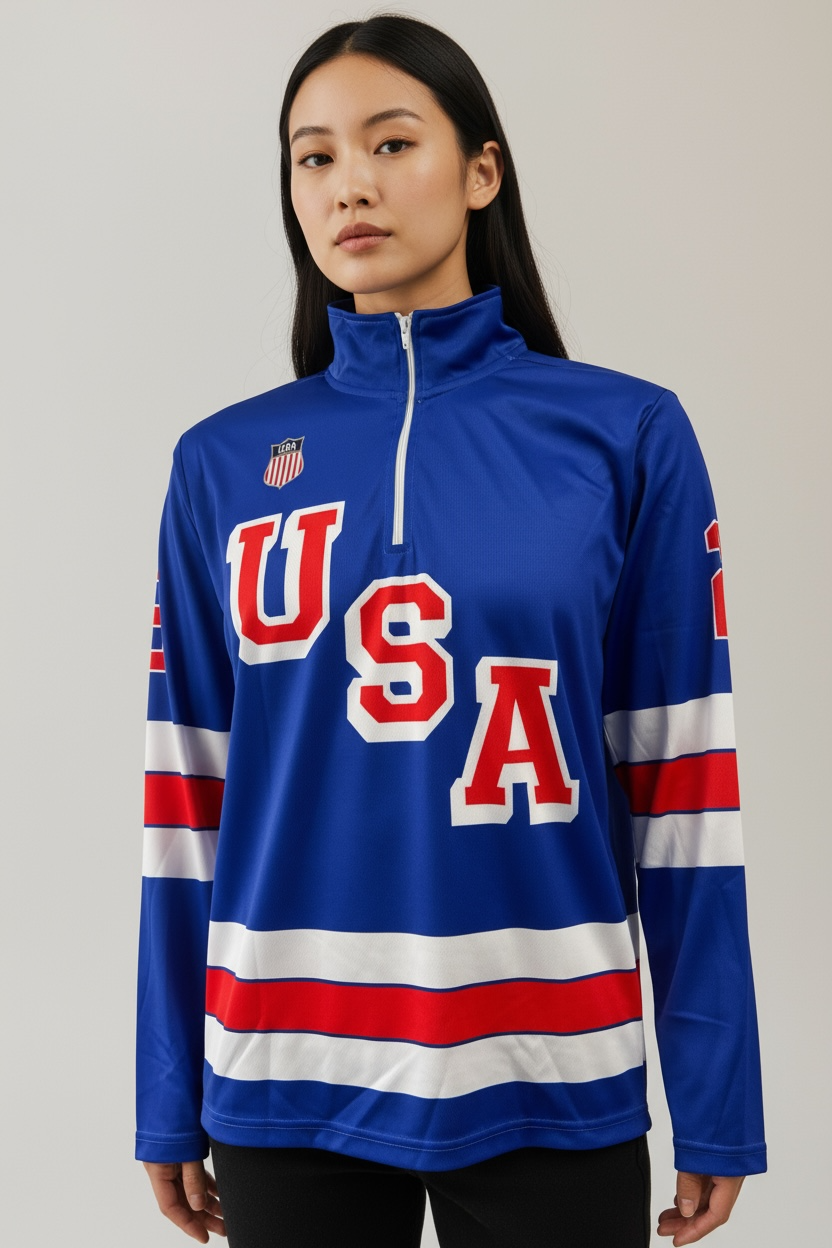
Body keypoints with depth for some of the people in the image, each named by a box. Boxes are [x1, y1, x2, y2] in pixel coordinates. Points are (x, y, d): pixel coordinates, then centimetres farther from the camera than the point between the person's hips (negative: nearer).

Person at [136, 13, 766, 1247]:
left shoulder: (626, 434, -3)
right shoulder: (223, 463, 2)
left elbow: (680, 781, -3)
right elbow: (191, 790, 4)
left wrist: (717, 1102, -2)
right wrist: (170, 1097, 6)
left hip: (550, 1082, -1)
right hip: (287, 1084, 2)